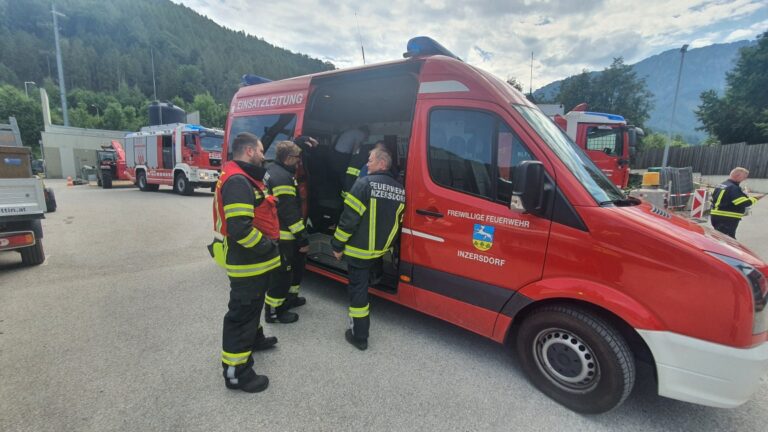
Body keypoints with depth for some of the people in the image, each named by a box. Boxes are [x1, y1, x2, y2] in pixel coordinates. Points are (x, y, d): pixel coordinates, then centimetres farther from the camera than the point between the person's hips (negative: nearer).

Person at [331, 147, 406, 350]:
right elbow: (396, 220, 10)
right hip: (381, 248, 7)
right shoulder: (399, 189, 4)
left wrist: (338, 245, -9)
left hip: (360, 249, -7)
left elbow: (350, 218, -18)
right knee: (362, 284, 29)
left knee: (357, 289, 4)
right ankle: (361, 325, 46)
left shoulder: (365, 183, -17)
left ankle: (359, 337, 12)